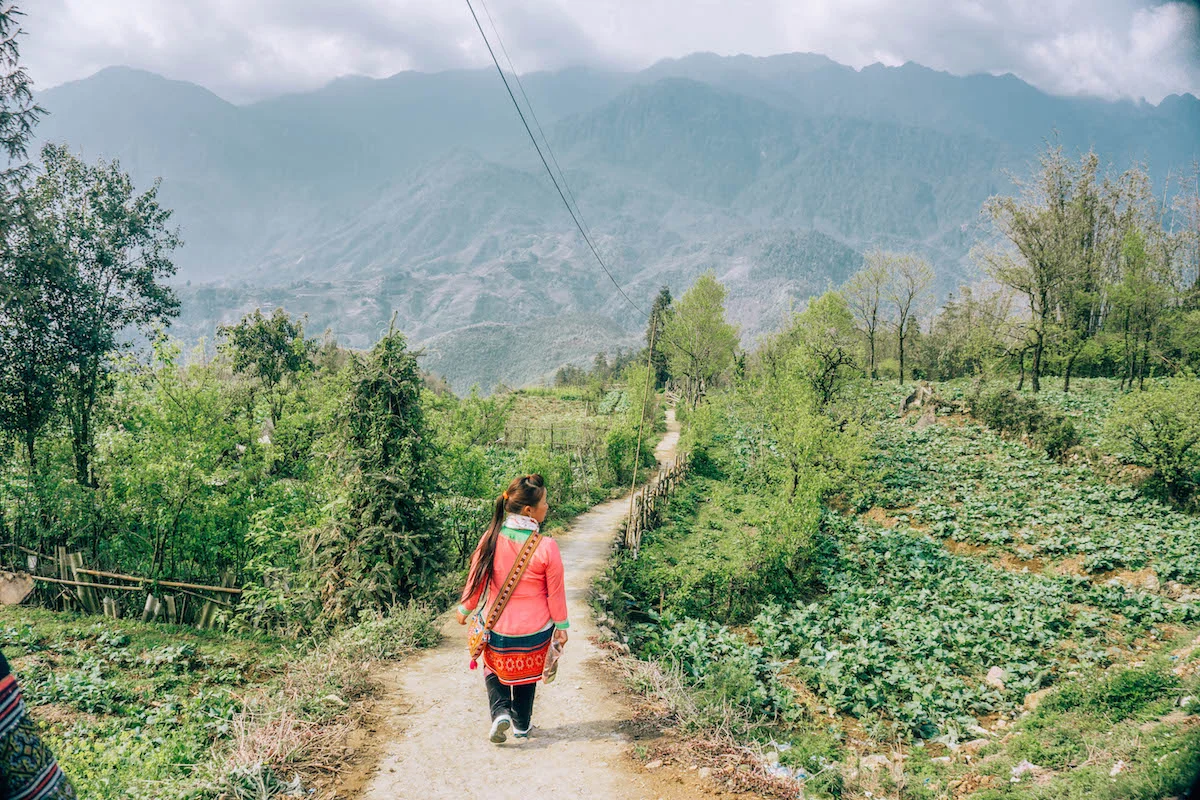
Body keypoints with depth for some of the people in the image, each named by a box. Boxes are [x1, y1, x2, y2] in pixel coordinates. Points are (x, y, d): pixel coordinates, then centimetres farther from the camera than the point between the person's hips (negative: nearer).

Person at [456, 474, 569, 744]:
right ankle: (522, 725, 36)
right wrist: (561, 625, 4)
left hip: (497, 628, 1)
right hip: (535, 630, -1)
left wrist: (465, 608, 15)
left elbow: (476, 577, -3)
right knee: (526, 675, 24)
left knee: (494, 669, 26)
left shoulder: (492, 538, -15)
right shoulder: (546, 547, -22)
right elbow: (556, 592, -11)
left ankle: (501, 712, 6)